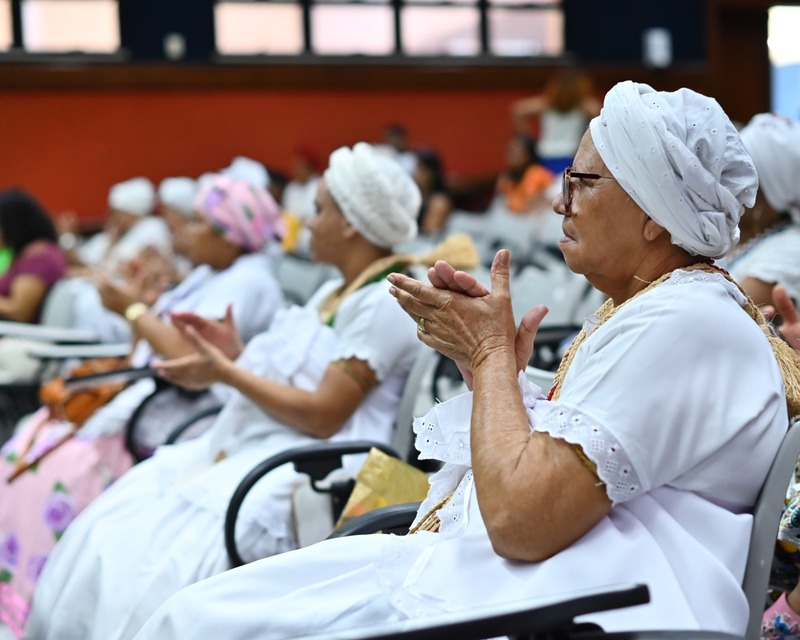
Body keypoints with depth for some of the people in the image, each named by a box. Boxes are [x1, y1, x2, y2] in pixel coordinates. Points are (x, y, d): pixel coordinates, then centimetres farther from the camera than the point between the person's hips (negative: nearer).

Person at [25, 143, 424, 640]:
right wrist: (230, 351, 12)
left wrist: (227, 374, -12)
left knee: (165, 557, -25)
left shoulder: (384, 303, -13)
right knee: (111, 529, -2)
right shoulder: (335, 291, 19)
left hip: (305, 467, -10)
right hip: (246, 444, 10)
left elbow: (323, 416, -18)